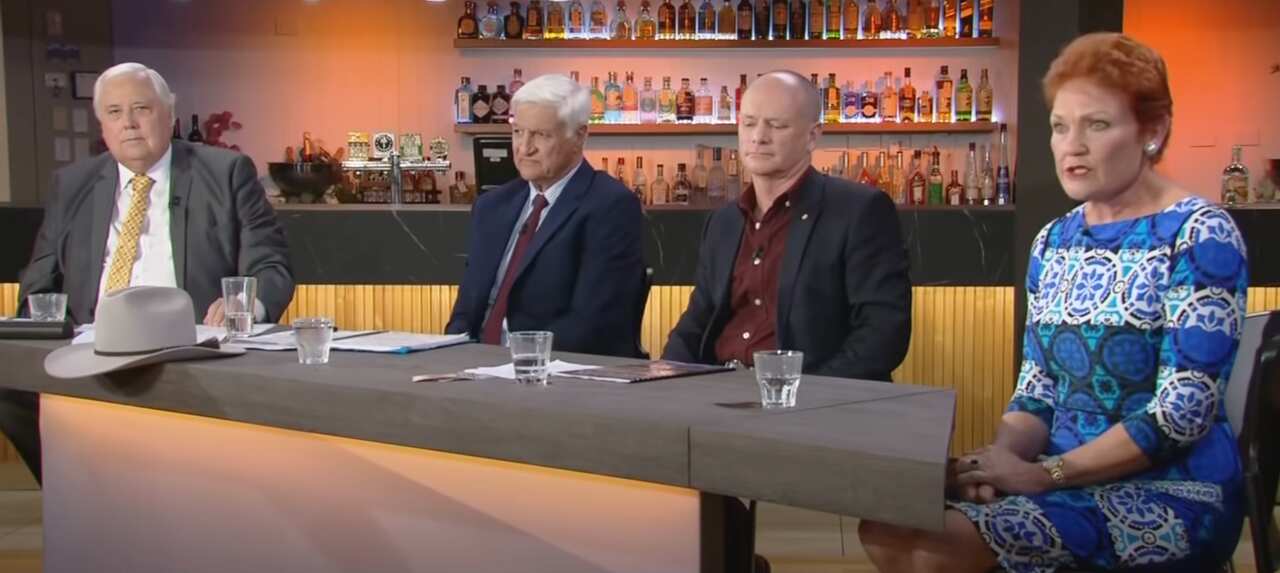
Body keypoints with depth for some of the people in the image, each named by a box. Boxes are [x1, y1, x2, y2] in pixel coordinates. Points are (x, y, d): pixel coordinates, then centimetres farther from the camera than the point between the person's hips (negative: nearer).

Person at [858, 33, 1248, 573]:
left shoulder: (1199, 236, -10)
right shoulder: (1054, 242, 10)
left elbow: (1184, 410, -17)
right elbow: (1037, 391, 11)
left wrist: (1048, 473, -18)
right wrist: (1003, 455, -10)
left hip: (1169, 490, -6)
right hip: (1064, 478, 6)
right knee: (887, 526, -13)